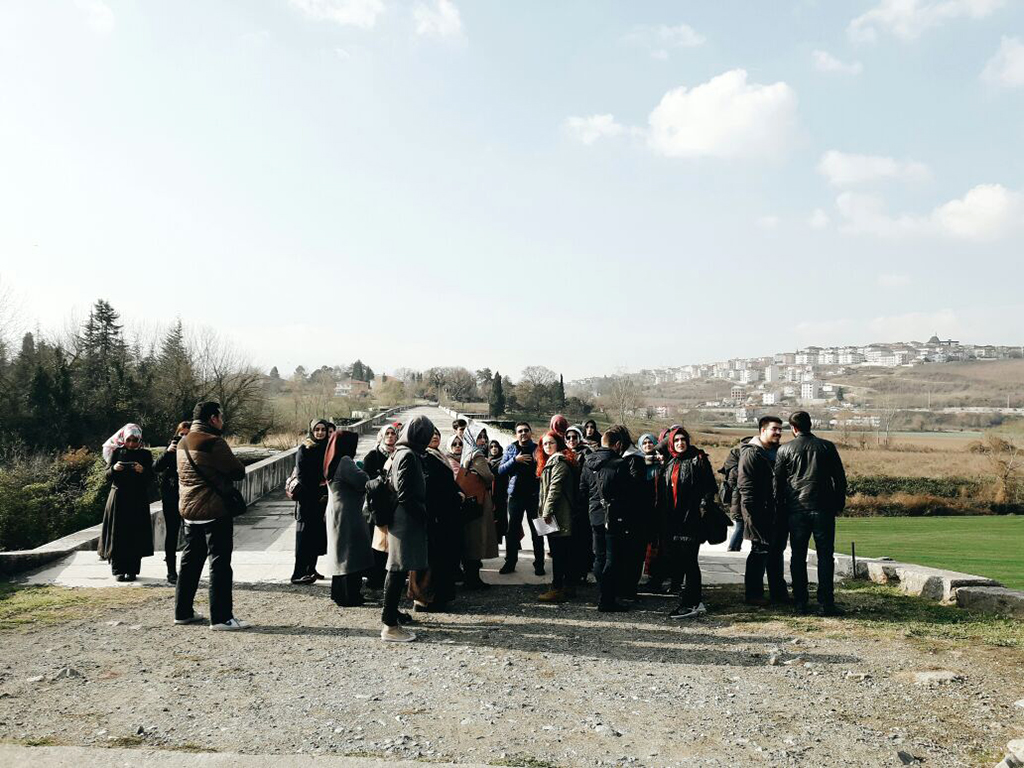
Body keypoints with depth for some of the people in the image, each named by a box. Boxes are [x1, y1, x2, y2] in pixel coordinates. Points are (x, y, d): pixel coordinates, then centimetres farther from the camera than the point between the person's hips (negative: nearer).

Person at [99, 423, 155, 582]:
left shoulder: (145, 454, 5)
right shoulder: (116, 452, 6)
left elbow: (151, 478, 2)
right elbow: (108, 476, 6)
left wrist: (143, 471, -17)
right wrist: (114, 469, -15)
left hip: (138, 500, 0)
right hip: (118, 499, 0)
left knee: (136, 535, -1)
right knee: (117, 535, -1)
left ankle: (132, 570, 5)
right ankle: (118, 570, 6)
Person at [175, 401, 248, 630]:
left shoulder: (183, 443, 13)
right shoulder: (214, 442, -16)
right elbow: (238, 472, -14)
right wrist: (226, 472, 7)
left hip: (189, 511, 9)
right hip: (214, 512, -9)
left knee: (190, 560, 16)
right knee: (220, 562, -5)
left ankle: (183, 612, 23)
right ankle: (221, 617, -3)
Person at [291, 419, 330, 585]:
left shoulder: (327, 449, 10)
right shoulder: (304, 449, -6)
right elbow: (302, 475, -11)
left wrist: (326, 494, 0)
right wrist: (317, 494, -14)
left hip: (322, 499, 6)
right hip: (307, 499, -6)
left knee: (318, 533, 10)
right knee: (305, 535, -5)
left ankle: (311, 568, 21)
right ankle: (299, 573, -3)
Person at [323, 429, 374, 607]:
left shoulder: (333, 462, 13)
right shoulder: (344, 462, -18)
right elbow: (363, 482, -22)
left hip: (336, 514, 10)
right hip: (348, 514, -10)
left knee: (340, 553, 17)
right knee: (351, 554, -4)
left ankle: (339, 592, 25)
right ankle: (350, 596, 0)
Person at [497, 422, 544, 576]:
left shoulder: (537, 448, 4)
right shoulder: (511, 449, 7)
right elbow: (501, 470, 0)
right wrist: (515, 460, -12)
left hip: (534, 494, -1)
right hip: (516, 494, 1)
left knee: (537, 531, 4)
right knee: (512, 530, 4)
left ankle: (539, 564, 12)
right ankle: (510, 562, 16)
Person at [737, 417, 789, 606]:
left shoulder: (779, 452, 17)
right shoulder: (751, 453, -9)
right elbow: (745, 486, -15)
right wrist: (752, 514, -20)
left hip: (778, 514, 8)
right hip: (761, 514, -8)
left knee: (777, 551, 14)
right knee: (760, 551, -3)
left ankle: (778, 591, 23)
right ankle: (753, 593, 6)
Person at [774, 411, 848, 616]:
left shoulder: (784, 450, 2)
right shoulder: (827, 447, 2)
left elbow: (778, 482, 3)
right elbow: (840, 478, 3)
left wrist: (780, 508, 11)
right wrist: (840, 503, 12)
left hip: (796, 509, 1)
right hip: (823, 508, 0)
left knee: (798, 556, 7)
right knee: (825, 555, 3)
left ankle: (801, 603, 8)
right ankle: (826, 603, -2)